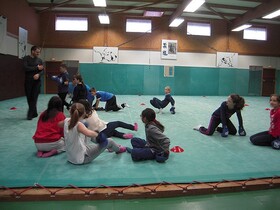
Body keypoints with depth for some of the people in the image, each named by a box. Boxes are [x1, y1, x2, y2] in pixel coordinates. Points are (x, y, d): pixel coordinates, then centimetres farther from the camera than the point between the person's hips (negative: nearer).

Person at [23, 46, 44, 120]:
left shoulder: (39, 60, 9)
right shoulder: (26, 58, 0)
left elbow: (42, 70, 4)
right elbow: (25, 68, -15)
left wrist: (38, 74, -17)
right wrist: (36, 68, -14)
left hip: (37, 81, 1)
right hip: (28, 81, -1)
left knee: (34, 98, -7)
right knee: (29, 98, 5)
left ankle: (30, 114, -5)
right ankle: (34, 113, 19)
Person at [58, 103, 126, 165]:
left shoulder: (66, 121, -7)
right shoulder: (78, 125, -27)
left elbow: (59, 124, 18)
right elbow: (89, 133, -46)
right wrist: (97, 134, -25)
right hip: (82, 158, -8)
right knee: (109, 141, 1)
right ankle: (118, 149, 37)